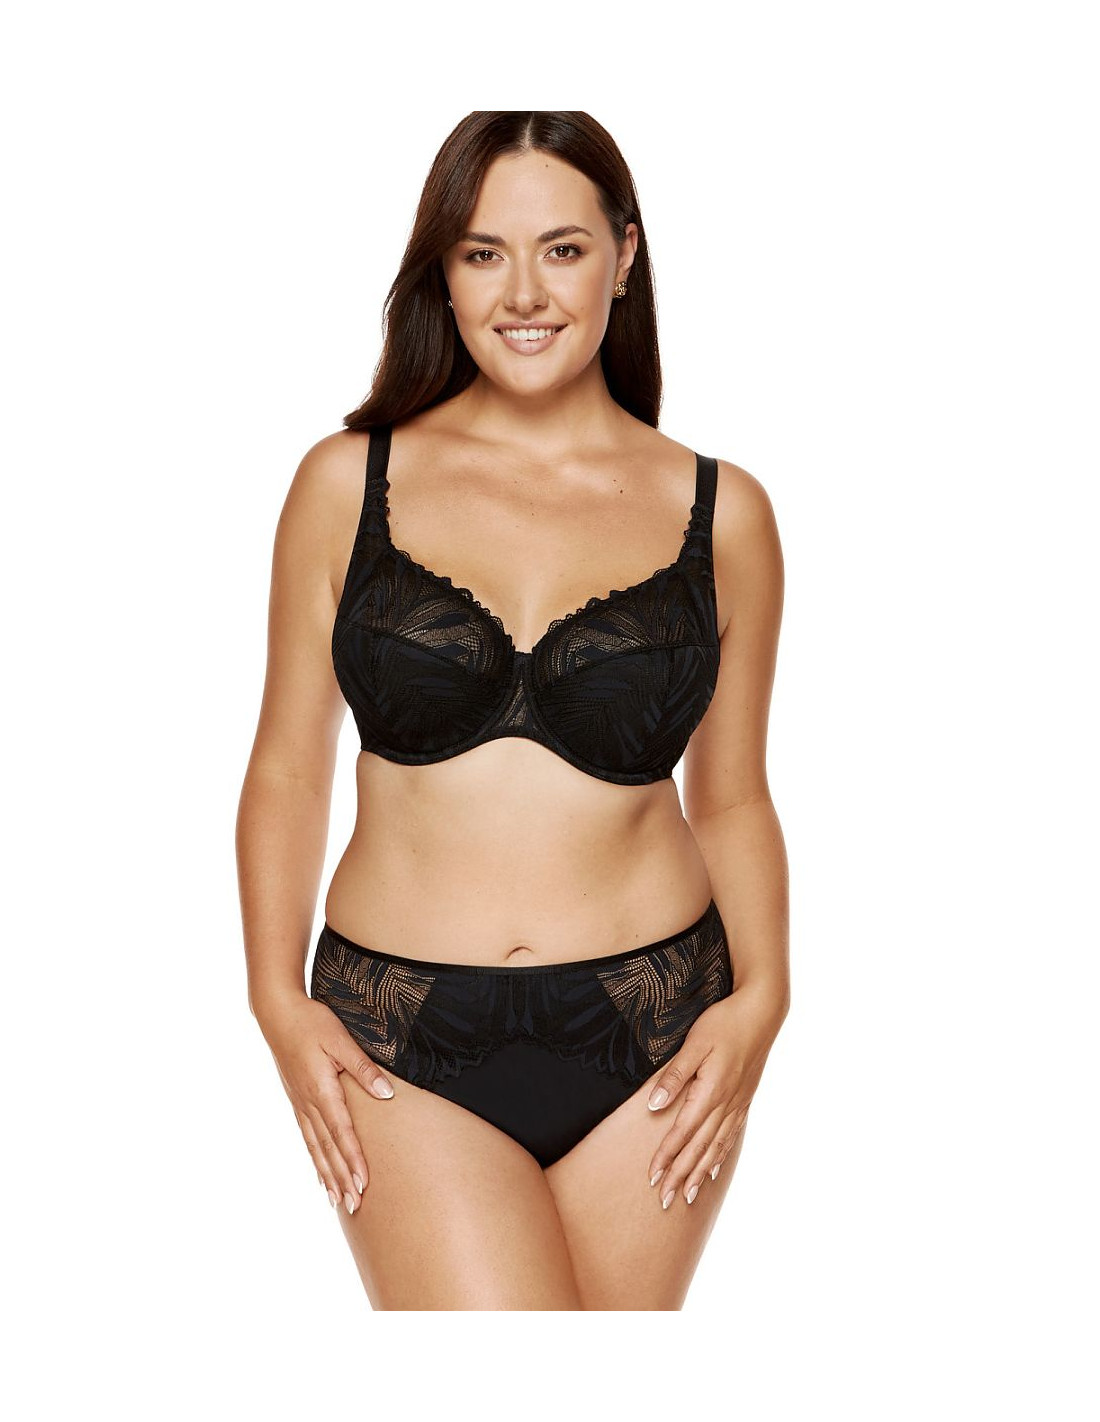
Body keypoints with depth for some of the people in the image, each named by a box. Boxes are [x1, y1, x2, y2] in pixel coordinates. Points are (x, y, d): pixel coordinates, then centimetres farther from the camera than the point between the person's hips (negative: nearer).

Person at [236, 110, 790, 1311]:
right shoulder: (348, 485, 1)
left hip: (651, 1034, 2)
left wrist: (761, 996, -5)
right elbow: (287, 768, 6)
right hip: (407, 1043, -1)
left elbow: (730, 796, 9)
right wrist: (277, 998, -4)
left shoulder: (719, 513, 2)